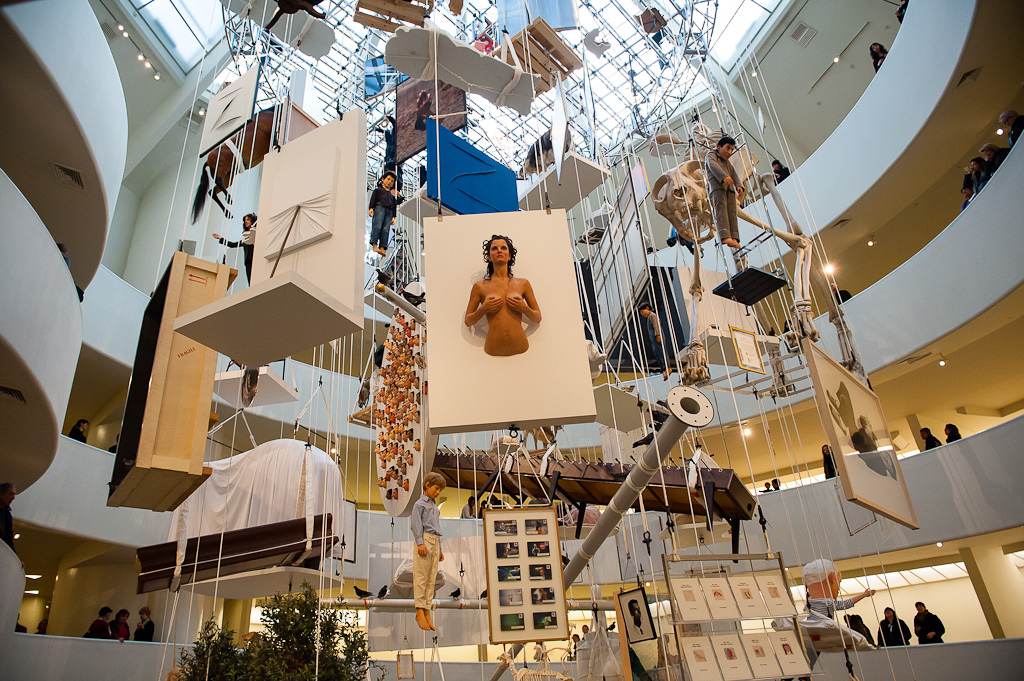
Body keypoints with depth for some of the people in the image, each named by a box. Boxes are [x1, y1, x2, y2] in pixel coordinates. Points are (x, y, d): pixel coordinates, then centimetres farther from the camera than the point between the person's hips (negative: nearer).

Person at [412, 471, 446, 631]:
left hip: (435, 542, 7)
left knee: (431, 578, 4)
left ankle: (427, 612, 5)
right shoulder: (419, 504, 2)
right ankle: (419, 612, -7)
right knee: (421, 576, -9)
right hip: (424, 540, -7)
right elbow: (416, 524, -8)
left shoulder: (435, 507, 25)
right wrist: (420, 543, -18)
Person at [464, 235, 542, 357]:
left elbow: (537, 319, 14)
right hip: (493, 351, -1)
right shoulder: (480, 286, 6)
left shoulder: (523, 284, 9)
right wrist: (483, 309, -8)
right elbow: (468, 321, 9)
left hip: (521, 349, 1)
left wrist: (524, 308, -5)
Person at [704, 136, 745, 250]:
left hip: (729, 188, 6)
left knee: (731, 211, -9)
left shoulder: (727, 162, 36)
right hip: (716, 186, -6)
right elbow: (713, 165, -6)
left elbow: (734, 173, 21)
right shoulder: (711, 155, 16)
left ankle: (734, 238, -22)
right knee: (721, 208, -22)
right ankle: (724, 236, -36)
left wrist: (739, 185, 0)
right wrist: (724, 176, -25)